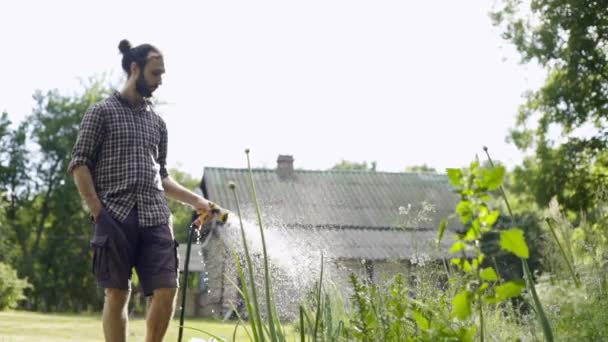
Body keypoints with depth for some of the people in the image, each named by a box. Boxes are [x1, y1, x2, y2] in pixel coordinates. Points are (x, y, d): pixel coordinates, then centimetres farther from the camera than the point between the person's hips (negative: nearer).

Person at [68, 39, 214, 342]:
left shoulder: (157, 122, 20)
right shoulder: (102, 112, 4)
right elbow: (79, 164, -3)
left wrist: (195, 200, 14)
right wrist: (98, 212, -12)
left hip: (155, 218, 5)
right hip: (116, 217, -5)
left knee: (166, 291, -5)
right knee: (117, 295, -1)